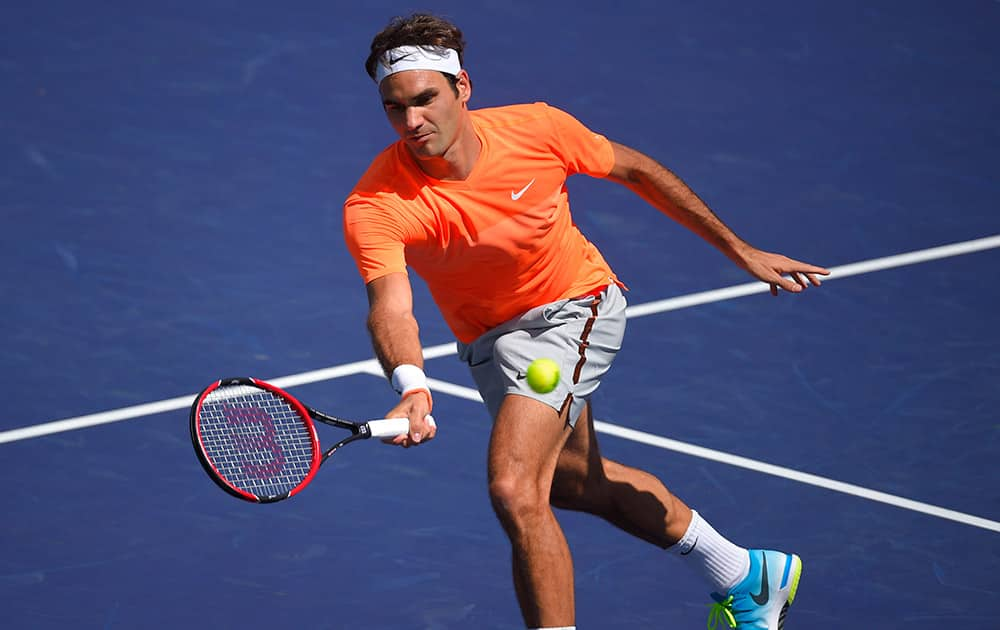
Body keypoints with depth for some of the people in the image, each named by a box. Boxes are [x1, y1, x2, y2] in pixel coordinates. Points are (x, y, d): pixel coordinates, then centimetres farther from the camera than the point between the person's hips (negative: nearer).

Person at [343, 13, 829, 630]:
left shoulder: (536, 129, -23)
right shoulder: (374, 207, -27)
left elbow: (634, 169, -6)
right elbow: (391, 308, -40)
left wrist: (739, 250, 0)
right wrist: (411, 387, -62)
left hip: (577, 306, -4)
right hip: (492, 339, 4)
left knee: (515, 488, -23)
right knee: (578, 481, 24)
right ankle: (748, 578, 45)